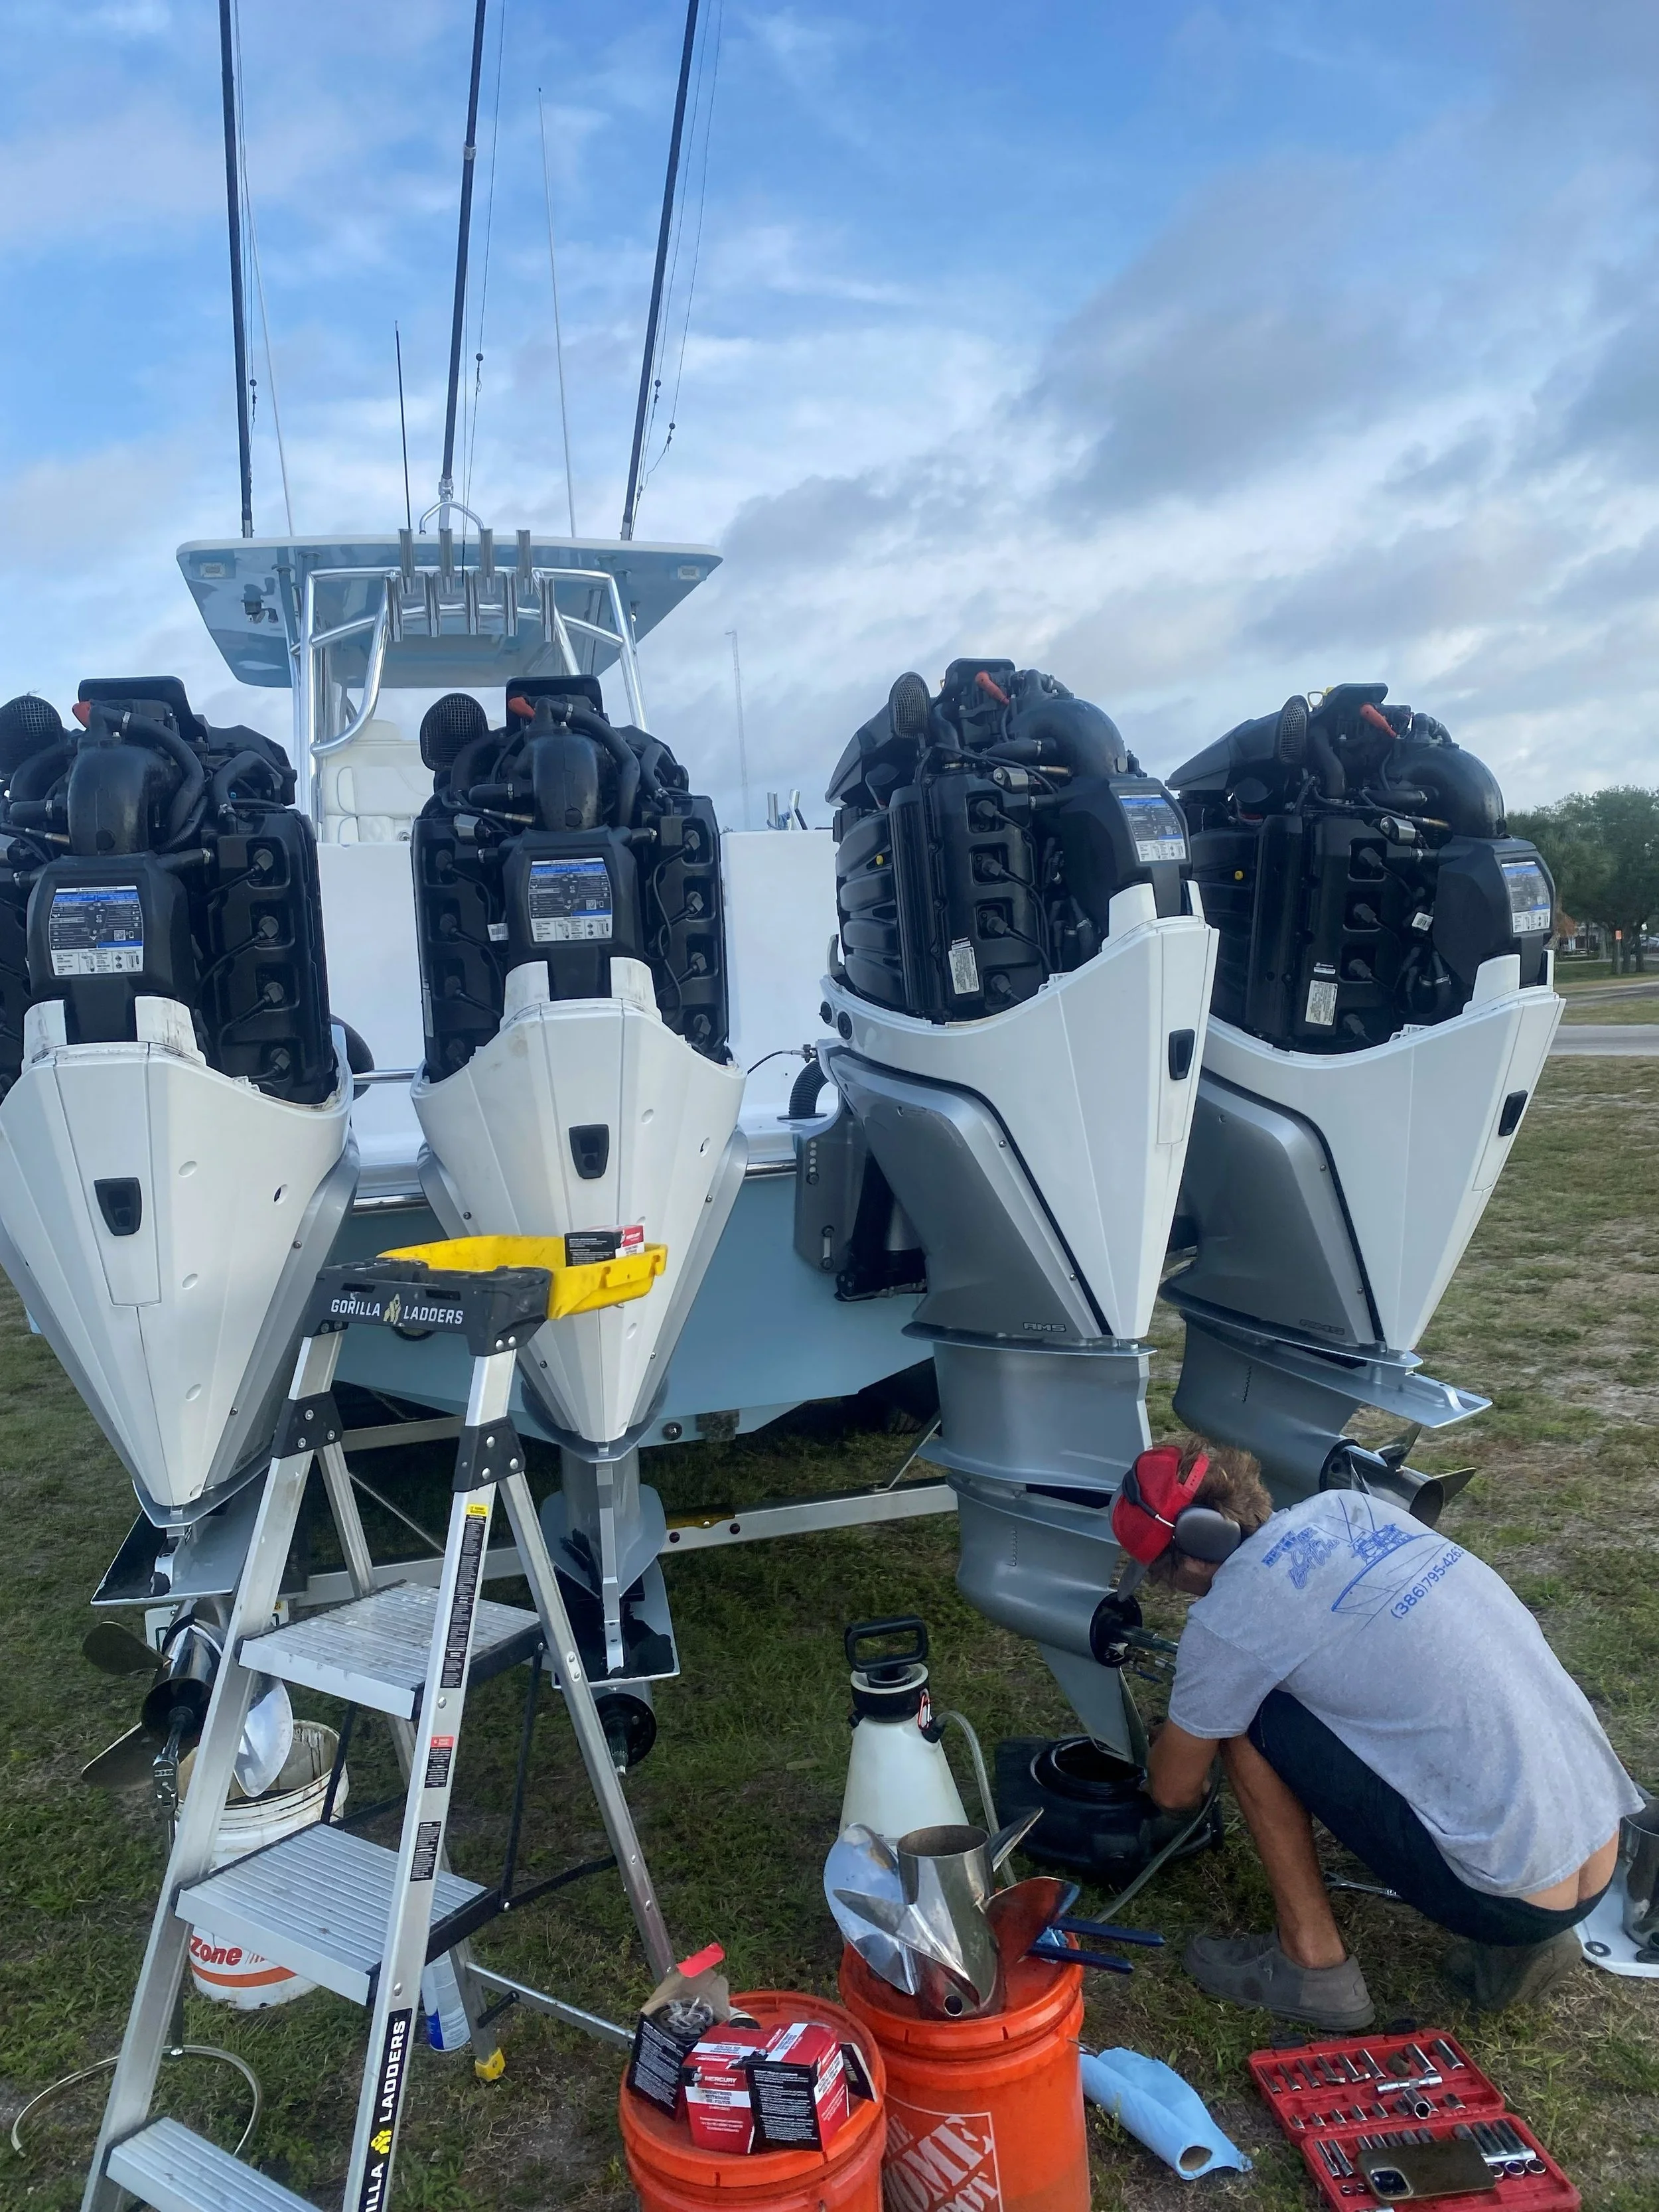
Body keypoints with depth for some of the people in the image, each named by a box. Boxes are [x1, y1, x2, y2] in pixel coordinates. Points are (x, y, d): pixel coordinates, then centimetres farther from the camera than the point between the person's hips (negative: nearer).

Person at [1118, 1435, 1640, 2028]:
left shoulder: (1227, 1617, -12)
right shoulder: (1347, 1506, 7)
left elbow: (1174, 1790, 5)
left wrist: (1173, 1742, 28)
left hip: (1515, 1897, -7)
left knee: (1246, 1719, 0)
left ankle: (1312, 1964, 10)